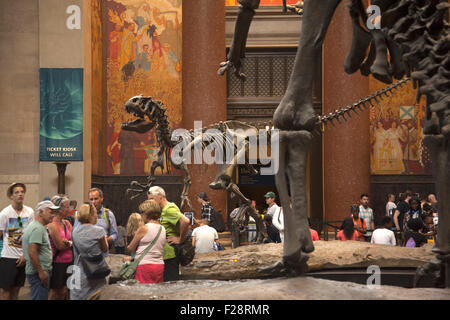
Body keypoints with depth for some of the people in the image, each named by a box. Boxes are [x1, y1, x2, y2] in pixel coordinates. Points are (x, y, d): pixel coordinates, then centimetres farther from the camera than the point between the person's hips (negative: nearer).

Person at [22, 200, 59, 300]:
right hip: (39, 273, -11)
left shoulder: (37, 226, 17)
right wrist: (41, 272, -22)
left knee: (42, 297, 14)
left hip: (41, 272, 11)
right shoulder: (37, 228, -17)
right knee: (40, 298, -9)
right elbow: (32, 253, -24)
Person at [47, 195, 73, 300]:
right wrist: (71, 243, 0)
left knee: (64, 291, 9)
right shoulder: (52, 225, -14)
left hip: (68, 262, 7)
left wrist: (67, 242, -18)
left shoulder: (67, 223, 9)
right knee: (55, 292, 1)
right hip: (57, 263, -7)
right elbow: (60, 246, -15)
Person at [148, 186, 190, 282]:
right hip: (164, 255, 10)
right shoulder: (163, 210, 17)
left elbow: (185, 221, -29)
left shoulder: (169, 209, -15)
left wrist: (180, 239, -20)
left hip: (170, 255, -10)